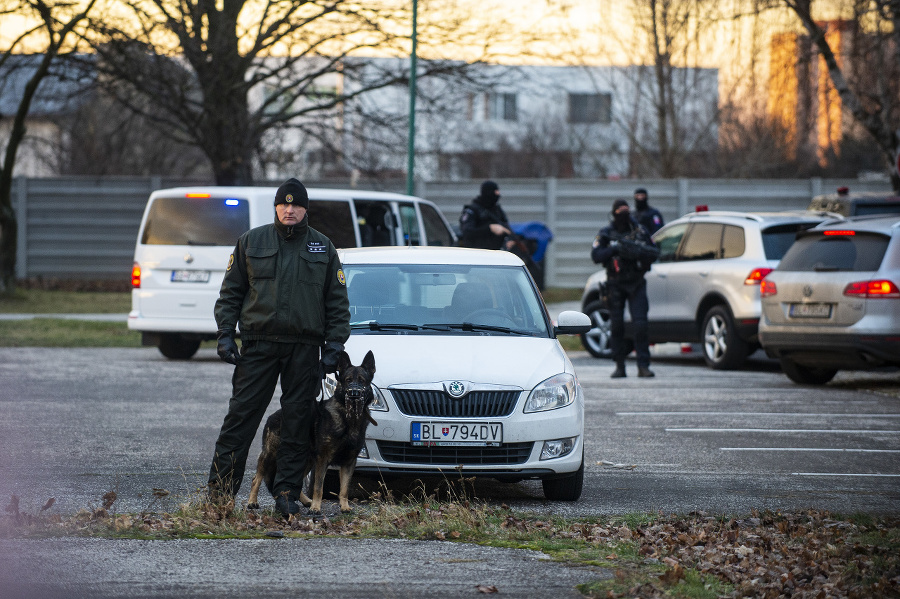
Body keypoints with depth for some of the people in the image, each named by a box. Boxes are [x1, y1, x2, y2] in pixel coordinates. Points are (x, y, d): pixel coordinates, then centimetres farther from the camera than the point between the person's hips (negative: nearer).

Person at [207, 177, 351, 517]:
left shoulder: (323, 249, 10)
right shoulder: (252, 242, 8)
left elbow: (338, 303, 11)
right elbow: (230, 292, 10)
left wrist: (334, 348, 2)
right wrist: (225, 334, -1)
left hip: (305, 348, 1)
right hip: (258, 344, -1)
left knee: (298, 422, 1)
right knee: (241, 416, -4)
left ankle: (287, 494, 7)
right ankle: (219, 491, -2)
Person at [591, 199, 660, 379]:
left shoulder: (640, 231, 4)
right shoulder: (606, 234, 2)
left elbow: (654, 254, 4)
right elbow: (595, 256, -9)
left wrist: (638, 251, -16)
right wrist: (614, 249, -22)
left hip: (636, 284, 0)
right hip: (615, 285, 0)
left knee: (641, 325, -10)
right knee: (616, 326, 2)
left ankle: (643, 366, -8)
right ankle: (619, 366, 11)